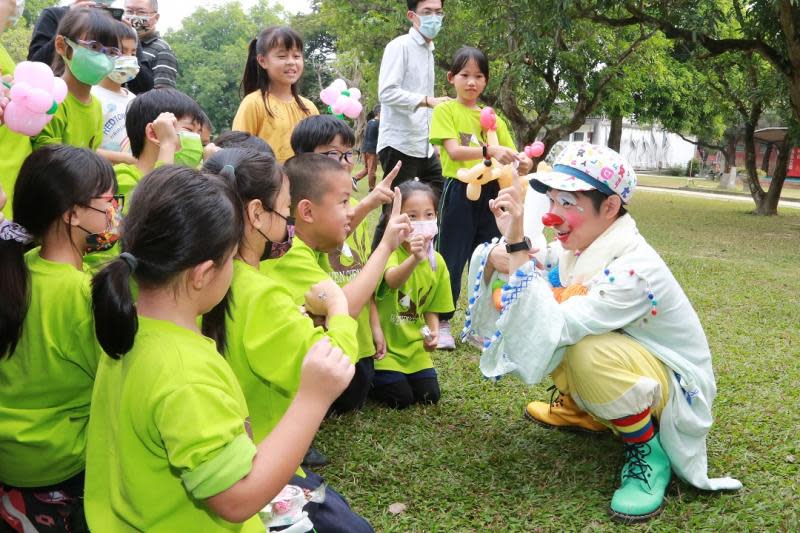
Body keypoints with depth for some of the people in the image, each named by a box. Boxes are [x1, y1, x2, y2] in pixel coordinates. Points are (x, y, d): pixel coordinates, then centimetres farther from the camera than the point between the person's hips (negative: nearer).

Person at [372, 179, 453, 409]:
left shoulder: (437, 262, -3)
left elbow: (431, 308, 7)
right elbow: (392, 281, -44)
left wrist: (433, 331, -13)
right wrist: (415, 259, -62)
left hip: (414, 345, 5)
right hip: (385, 344, -5)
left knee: (429, 395, 1)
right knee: (400, 398, -8)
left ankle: (402, 374, 29)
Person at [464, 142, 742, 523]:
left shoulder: (635, 269, -32)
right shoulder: (583, 247, -8)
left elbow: (554, 330, -41)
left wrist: (517, 246, -41)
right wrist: (500, 258, -27)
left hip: (674, 387, -8)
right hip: (614, 374, 8)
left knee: (590, 351, -37)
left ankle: (649, 453, -11)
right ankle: (580, 410, 16)